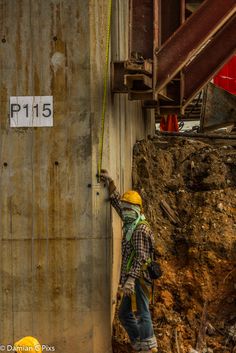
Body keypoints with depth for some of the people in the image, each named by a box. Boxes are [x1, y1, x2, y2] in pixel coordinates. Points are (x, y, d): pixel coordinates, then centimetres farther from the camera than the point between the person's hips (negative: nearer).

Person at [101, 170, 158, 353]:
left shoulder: (140, 230, -13)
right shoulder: (130, 224, 15)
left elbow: (141, 257, -21)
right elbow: (117, 202, 28)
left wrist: (131, 279, -28)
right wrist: (109, 183, 27)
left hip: (138, 278, -10)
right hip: (133, 279, 10)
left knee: (142, 313, -11)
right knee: (125, 313, 15)